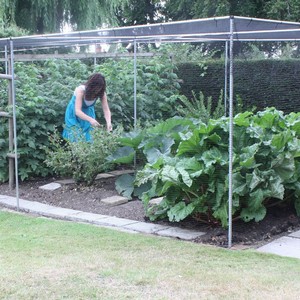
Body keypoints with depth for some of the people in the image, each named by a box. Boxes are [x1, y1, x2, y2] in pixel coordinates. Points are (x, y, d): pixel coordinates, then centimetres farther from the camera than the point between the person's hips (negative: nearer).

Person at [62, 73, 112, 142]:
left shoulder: (101, 93, -22)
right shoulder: (81, 90, -33)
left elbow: (106, 109, -24)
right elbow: (77, 111, -41)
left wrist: (108, 122, -43)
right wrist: (90, 119, -56)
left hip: (88, 113, 4)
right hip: (74, 115, -4)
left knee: (89, 137, -2)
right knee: (76, 138, -10)